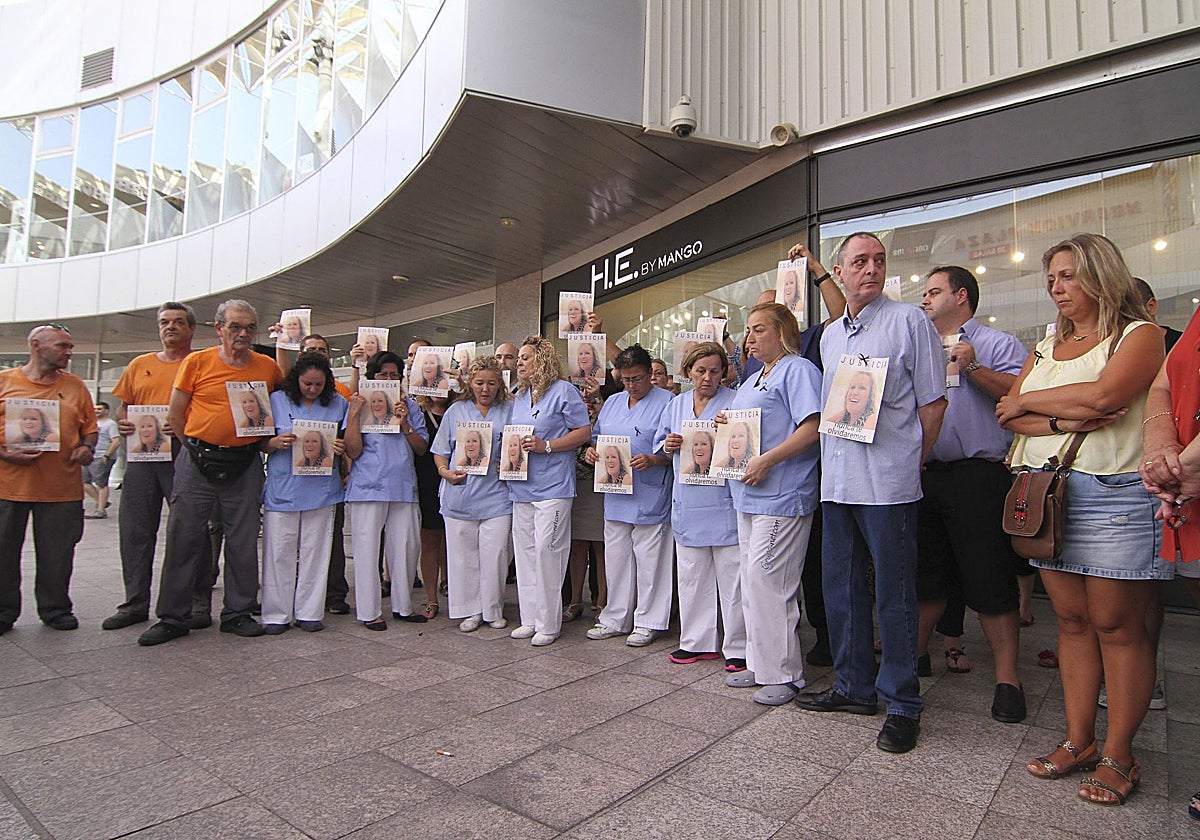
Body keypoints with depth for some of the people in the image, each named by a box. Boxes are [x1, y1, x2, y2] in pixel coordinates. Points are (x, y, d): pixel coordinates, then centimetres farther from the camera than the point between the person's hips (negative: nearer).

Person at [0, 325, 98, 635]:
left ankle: (55, 609, 22)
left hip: (62, 485, 2)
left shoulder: (75, 385, 11)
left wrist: (86, 448, -3)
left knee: (57, 554, 7)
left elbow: (89, 427, 16)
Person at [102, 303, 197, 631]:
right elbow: (122, 405, 21)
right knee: (135, 529, 7)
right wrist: (122, 421, -1)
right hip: (142, 455, 5)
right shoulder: (139, 365, 19)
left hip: (183, 453, -5)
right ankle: (135, 602, 18)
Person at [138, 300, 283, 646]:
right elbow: (175, 415, 6)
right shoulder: (196, 362, 1)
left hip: (245, 465, 1)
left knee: (243, 542, 6)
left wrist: (259, 442, 6)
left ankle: (238, 613, 19)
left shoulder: (268, 367, 5)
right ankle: (172, 617, 16)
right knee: (183, 538, 3)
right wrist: (197, 448, 5)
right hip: (198, 462, -1)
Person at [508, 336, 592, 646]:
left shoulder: (563, 391, -4)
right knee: (524, 550, 9)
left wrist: (546, 446, -17)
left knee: (545, 548, -8)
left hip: (552, 485, -7)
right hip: (521, 486, 8)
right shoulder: (519, 397, 18)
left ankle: (548, 623, 4)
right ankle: (530, 619, 20)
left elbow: (584, 431, -9)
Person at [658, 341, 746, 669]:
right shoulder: (675, 406, 14)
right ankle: (697, 642, 25)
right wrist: (668, 446, -3)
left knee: (731, 575, -1)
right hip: (688, 504, 5)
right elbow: (660, 448, 20)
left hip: (725, 503, -5)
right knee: (691, 576, 12)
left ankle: (737, 647, 12)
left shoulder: (735, 402, -1)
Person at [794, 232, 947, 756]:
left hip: (888, 482, -6)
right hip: (837, 478, 7)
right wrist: (834, 461, 14)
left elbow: (933, 402, -3)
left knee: (894, 593, 1)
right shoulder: (830, 335, 16)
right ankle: (853, 686, 28)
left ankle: (902, 704, 16)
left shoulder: (910, 321, -3)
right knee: (841, 586, 13)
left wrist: (911, 460, -2)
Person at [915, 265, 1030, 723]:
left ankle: (1007, 677, 11)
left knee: (990, 580, -1)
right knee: (923, 573, 13)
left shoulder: (998, 344, 3)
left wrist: (973, 368, -17)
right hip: (923, 476, 6)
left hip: (978, 475, -5)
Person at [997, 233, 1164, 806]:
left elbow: (1104, 395, -18)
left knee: (1117, 626, 1)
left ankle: (1118, 754, 12)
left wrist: (1030, 401, -4)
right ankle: (1078, 740, 18)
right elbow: (1009, 416, 7)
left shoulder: (1140, 334, 0)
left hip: (1113, 495, -5)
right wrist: (1063, 419, -12)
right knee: (1071, 620, 9)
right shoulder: (1045, 347, 18)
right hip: (1045, 492, 6)